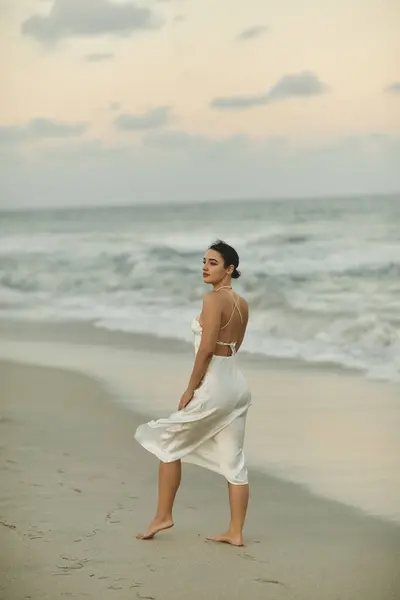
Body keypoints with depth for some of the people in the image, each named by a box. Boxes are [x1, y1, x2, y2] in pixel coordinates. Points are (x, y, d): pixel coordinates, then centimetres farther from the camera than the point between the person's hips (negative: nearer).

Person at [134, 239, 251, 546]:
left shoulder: (213, 298, -15)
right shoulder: (242, 303, 11)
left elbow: (207, 349, -20)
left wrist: (190, 389, -12)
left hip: (214, 384, -8)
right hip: (237, 384, 8)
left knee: (168, 443, 9)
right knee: (234, 461, 9)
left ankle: (163, 516, 15)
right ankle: (235, 531, 11)